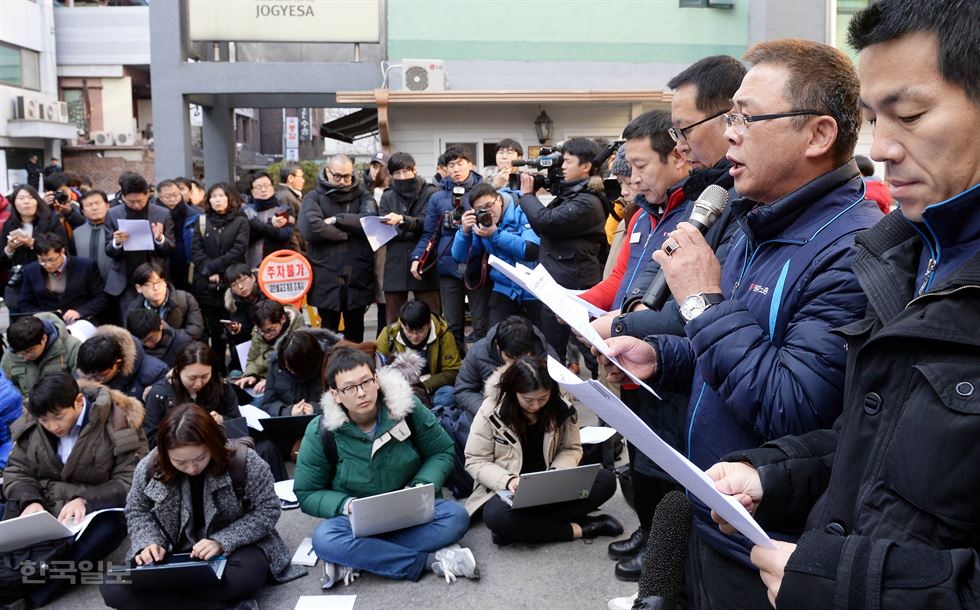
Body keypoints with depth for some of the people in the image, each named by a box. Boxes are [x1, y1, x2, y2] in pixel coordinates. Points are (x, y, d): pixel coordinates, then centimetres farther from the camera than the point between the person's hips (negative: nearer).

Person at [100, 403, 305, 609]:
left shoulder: (243, 461, -21)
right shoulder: (150, 467, -12)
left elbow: (267, 510, -13)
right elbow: (137, 511, 6)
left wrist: (222, 542, -23)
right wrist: (148, 543, -14)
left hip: (233, 550, -4)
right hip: (173, 554, 4)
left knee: (249, 575, -40)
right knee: (114, 589, -23)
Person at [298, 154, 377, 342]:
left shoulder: (363, 196, 9)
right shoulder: (314, 198, 3)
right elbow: (310, 228, -16)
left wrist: (337, 220, -13)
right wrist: (348, 232, -10)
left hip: (358, 277, 2)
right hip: (327, 277, -2)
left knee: (355, 331, 12)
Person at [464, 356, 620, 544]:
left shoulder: (562, 406, -8)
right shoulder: (491, 411, -14)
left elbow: (571, 449, 4)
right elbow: (475, 462, -9)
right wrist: (508, 480, -27)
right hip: (507, 489, -3)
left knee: (606, 480, -19)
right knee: (496, 516, -37)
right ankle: (578, 529, -22)